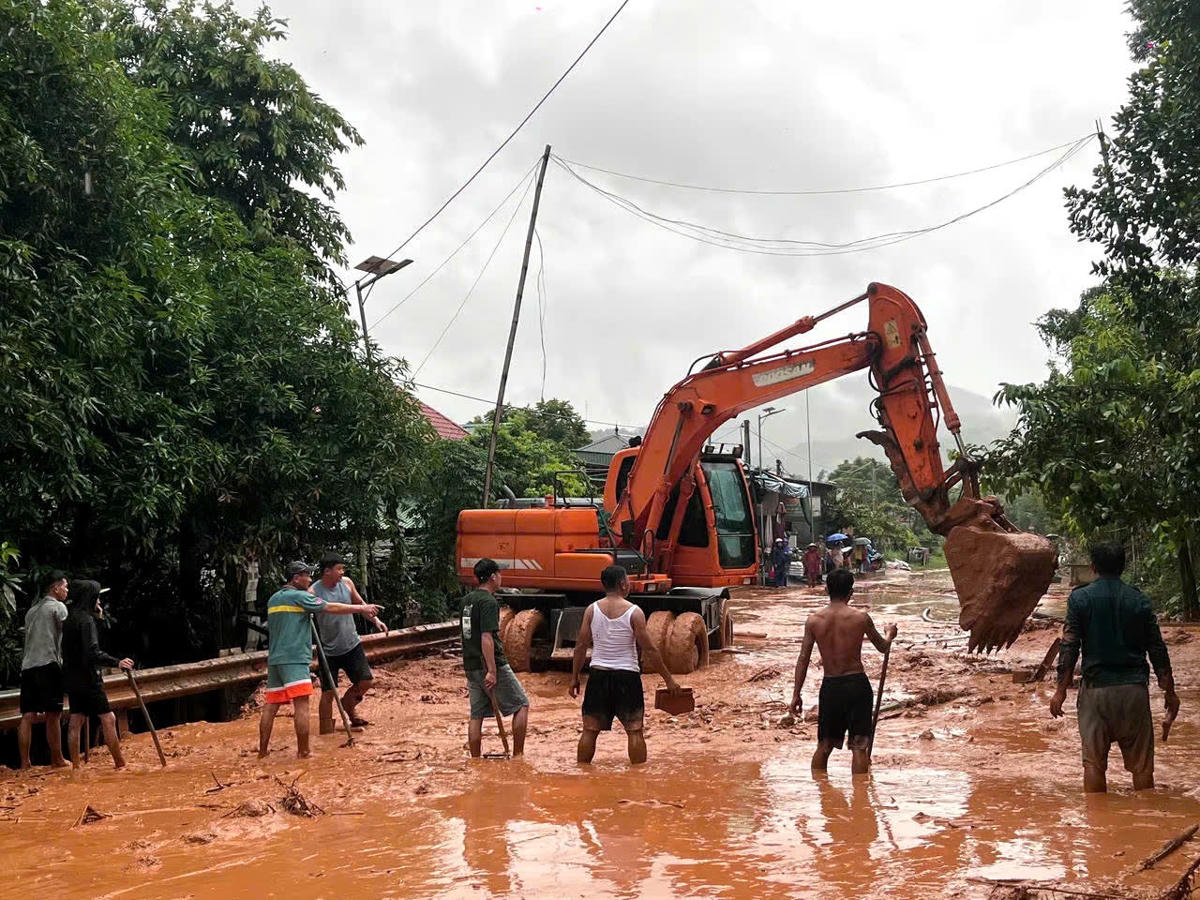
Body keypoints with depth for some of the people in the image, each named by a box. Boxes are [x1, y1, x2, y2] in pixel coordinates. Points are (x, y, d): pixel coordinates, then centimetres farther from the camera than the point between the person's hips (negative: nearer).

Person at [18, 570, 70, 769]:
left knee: (27, 716, 1)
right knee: (53, 715, -1)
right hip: (48, 665, -7)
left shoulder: (31, 610, 24)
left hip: (27, 666, 7)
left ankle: (24, 762, -2)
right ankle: (57, 760, 4)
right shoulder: (58, 607, 0)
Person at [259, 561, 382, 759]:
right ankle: (303, 753, -13)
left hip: (274, 659, 9)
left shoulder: (273, 599, 18)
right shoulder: (299, 596, -5)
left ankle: (262, 752, 11)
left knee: (271, 705, 10)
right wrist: (362, 608, 2)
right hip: (294, 658, -8)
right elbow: (332, 608, -6)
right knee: (301, 704, -10)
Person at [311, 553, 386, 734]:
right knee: (328, 692, -2)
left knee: (367, 681, 5)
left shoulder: (347, 583, -1)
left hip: (352, 644, 5)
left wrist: (375, 620, 6)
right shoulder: (313, 592, -16)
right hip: (329, 650, -5)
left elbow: (359, 603, 14)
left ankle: (348, 706, 33)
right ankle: (326, 732, 11)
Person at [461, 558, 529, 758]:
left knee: (476, 715, 10)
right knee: (521, 705, 3)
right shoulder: (489, 602, -14)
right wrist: (492, 671, -23)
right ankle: (517, 755, 3)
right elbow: (486, 638, -21)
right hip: (492, 664, -8)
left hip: (470, 665, 8)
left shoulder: (467, 600, 13)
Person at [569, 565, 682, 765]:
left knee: (590, 730, 9)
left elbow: (581, 646, 1)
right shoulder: (634, 612, -9)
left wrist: (574, 678, 11)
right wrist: (668, 679, -1)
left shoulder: (592, 610, -1)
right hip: (627, 675, -3)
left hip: (598, 674, 3)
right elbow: (649, 650, -8)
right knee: (634, 731, 5)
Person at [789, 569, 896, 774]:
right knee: (859, 746, 2)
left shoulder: (814, 620, -2)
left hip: (830, 686, 2)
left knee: (824, 745, 16)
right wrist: (890, 635, 32)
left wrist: (796, 694, 6)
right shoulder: (860, 617, -6)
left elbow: (803, 660, 0)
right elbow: (883, 648, 9)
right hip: (857, 684, -2)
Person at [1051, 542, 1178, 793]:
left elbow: (1069, 647, -8)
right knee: (1141, 764, 8)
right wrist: (1169, 691, 12)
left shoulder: (1080, 598, -3)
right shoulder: (1138, 599, 4)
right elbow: (1157, 649, 5)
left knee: (1094, 762, 5)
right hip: (1134, 688, 2)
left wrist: (1061, 690, -4)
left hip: (1097, 688, -2)